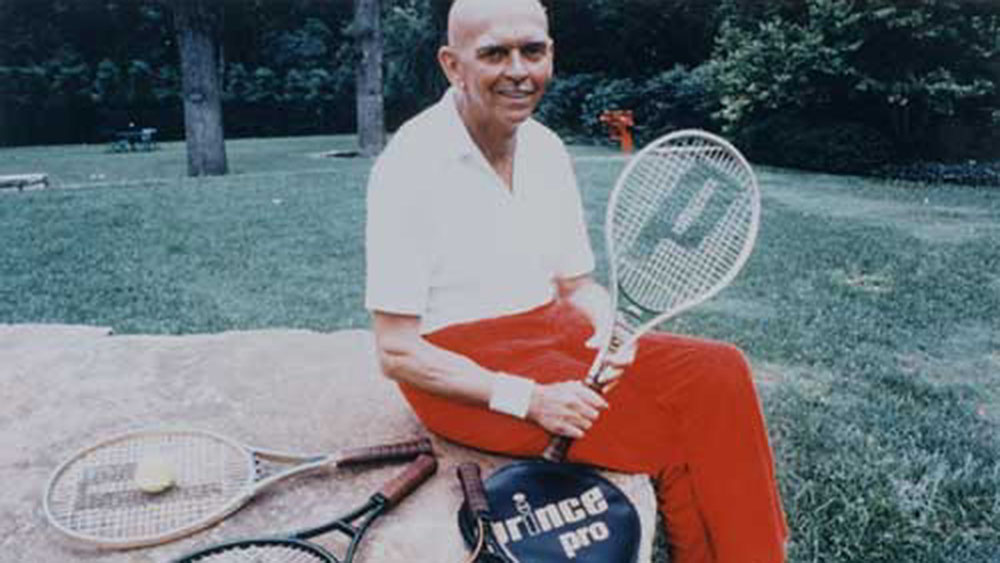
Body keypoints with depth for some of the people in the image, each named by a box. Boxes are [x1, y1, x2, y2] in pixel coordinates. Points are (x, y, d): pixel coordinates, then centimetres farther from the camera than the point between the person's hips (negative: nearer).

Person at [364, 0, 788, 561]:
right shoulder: (408, 164, -15)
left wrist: (608, 325, -11)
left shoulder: (547, 149, 5)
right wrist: (528, 399, -23)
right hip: (458, 372, -6)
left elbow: (577, 284, 13)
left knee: (718, 371, -13)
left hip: (553, 333, 6)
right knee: (677, 435, -19)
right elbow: (397, 353, -16)